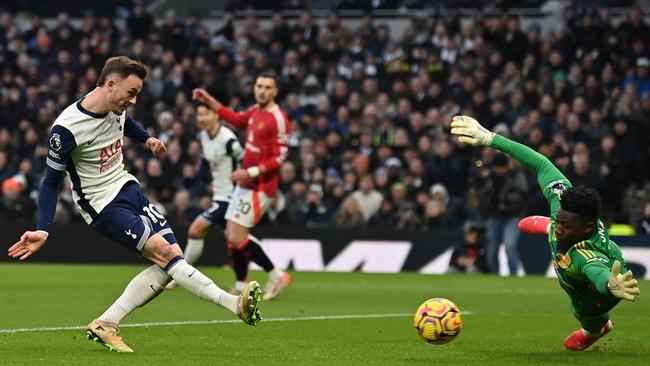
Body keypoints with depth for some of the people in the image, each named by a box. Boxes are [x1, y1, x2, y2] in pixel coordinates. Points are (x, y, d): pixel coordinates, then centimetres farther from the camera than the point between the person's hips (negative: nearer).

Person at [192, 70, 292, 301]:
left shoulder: (278, 119, -16)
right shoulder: (255, 111, 8)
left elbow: (280, 158, -20)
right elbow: (234, 118, 29)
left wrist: (251, 172, -23)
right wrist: (208, 99, 25)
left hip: (260, 186, -9)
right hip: (245, 184, 9)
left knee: (236, 238, -12)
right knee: (231, 234, 9)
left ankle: (276, 276, -1)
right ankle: (241, 286, 18)